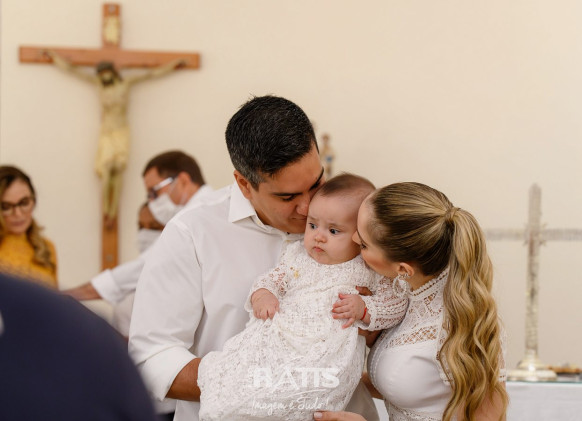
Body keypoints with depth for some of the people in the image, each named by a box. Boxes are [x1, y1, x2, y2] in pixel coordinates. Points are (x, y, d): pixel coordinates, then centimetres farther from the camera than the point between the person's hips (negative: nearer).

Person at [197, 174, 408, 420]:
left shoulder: (370, 270, 7)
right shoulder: (297, 255, 19)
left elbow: (396, 305, 9)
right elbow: (272, 278, 26)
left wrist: (363, 309, -8)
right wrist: (262, 295, 3)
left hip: (330, 349, -4)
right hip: (278, 336, 4)